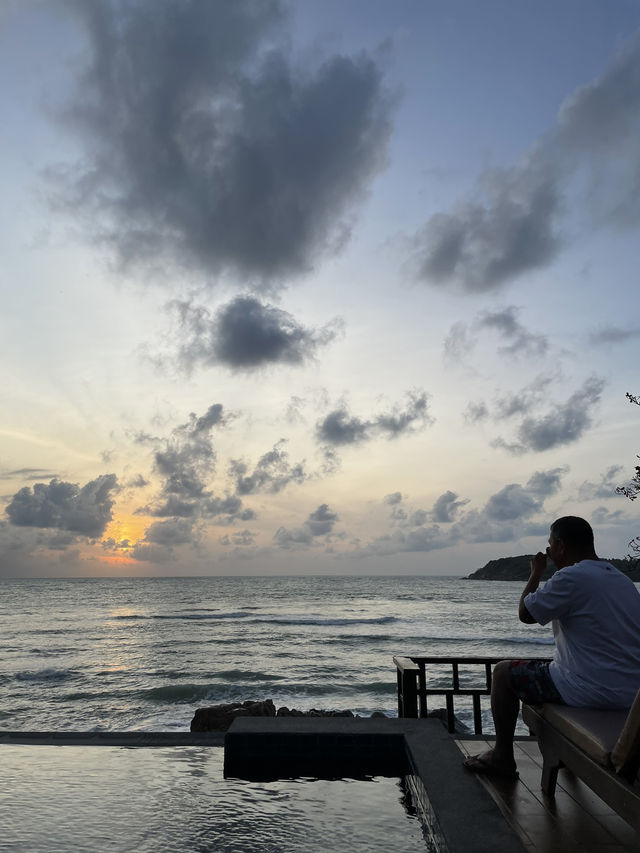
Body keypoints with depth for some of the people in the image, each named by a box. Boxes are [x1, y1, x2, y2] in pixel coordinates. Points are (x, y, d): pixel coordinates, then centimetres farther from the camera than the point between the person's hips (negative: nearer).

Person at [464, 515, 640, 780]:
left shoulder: (571, 577, -18)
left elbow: (525, 613, -9)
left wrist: (536, 573, 3)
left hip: (593, 692, -8)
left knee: (503, 672, 9)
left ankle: (503, 756, 17)